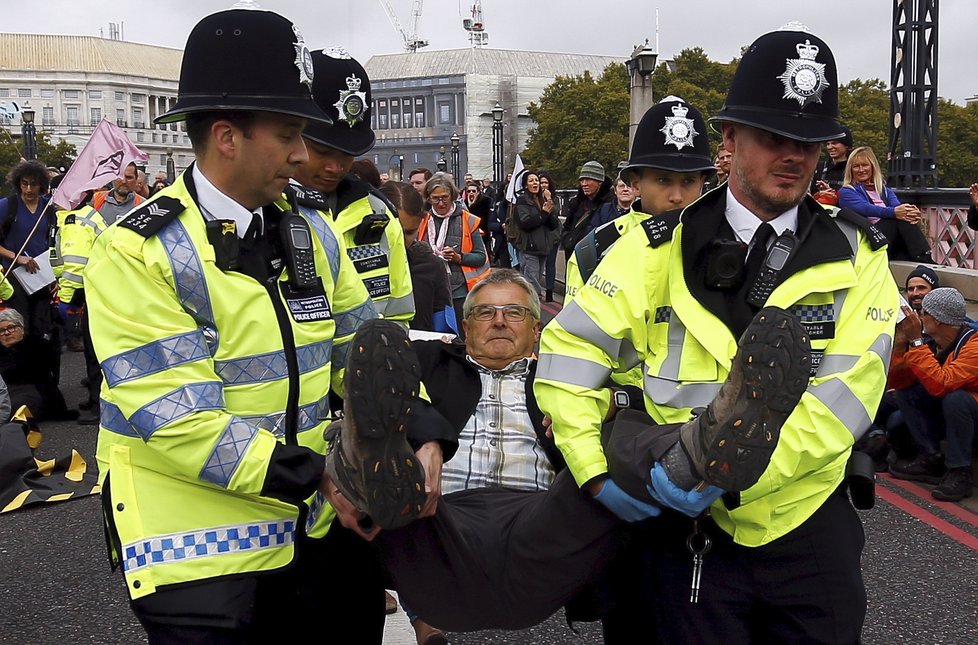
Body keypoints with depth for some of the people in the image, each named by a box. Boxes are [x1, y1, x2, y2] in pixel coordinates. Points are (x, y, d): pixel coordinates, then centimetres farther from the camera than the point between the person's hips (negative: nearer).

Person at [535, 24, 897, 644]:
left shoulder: (858, 258, -3)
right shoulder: (659, 250, -5)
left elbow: (844, 396, -14)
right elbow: (569, 352, -4)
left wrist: (722, 472, -25)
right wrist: (595, 471, -13)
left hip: (812, 529, 1)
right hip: (692, 530, -1)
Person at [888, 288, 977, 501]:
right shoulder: (931, 342, -5)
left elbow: (940, 384, -40)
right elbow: (898, 381, -7)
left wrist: (916, 341, -34)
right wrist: (901, 339, -16)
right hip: (946, 415, 7)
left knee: (954, 398, -33)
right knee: (906, 393, -7)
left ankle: (960, 471, -18)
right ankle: (932, 459, -2)